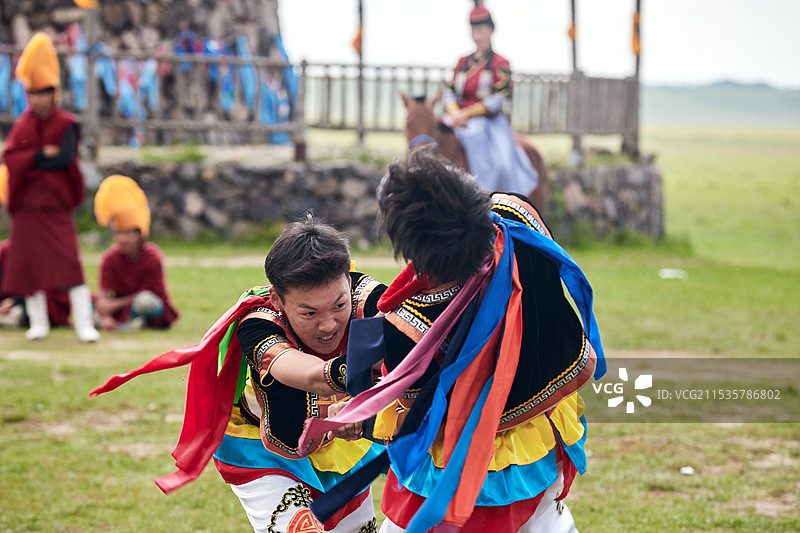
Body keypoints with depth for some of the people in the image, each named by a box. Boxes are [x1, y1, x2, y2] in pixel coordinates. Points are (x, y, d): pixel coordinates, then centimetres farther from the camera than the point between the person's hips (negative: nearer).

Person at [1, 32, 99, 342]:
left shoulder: (66, 125, -4)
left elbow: (64, 158, -17)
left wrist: (28, 159, -11)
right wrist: (43, 155, -16)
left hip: (56, 203, -4)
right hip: (27, 203, 4)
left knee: (69, 262, -11)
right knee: (29, 262, 5)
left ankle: (84, 325, -11)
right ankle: (38, 323, 17)